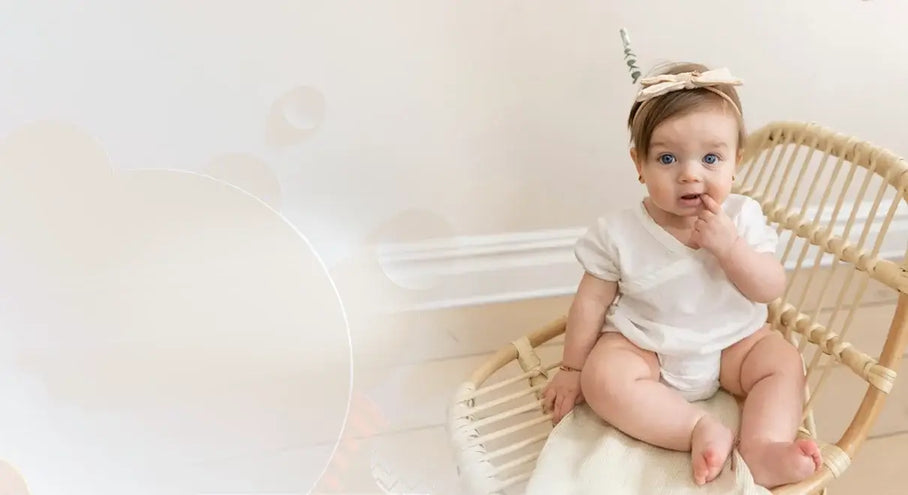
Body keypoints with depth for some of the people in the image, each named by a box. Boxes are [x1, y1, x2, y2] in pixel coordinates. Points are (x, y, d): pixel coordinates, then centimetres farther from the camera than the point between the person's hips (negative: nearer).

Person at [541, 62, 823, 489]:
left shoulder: (742, 217, -10)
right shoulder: (619, 232, -15)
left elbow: (771, 289, -12)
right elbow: (592, 301, -5)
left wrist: (728, 246, -29)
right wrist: (572, 368, 0)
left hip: (733, 344, 3)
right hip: (642, 348, -2)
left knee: (784, 363, -18)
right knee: (603, 377, -28)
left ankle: (761, 447, -28)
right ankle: (701, 429, -29)